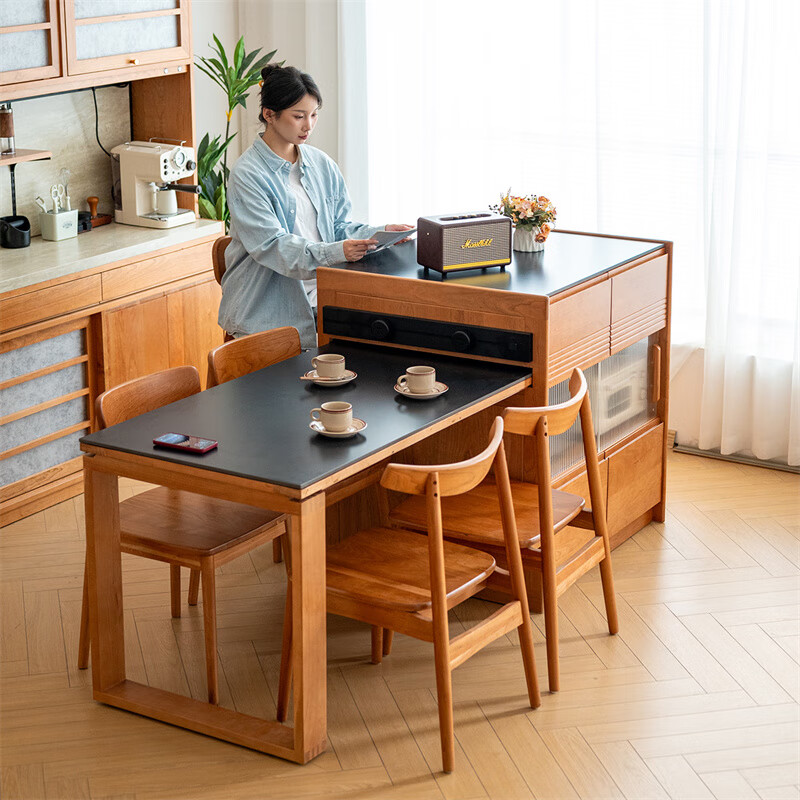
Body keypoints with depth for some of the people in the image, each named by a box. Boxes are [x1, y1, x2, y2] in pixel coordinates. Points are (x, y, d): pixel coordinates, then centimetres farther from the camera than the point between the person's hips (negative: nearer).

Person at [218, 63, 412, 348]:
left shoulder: (322, 165, 12)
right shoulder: (247, 175, -8)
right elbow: (271, 245, -17)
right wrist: (334, 252, -30)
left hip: (320, 302, 5)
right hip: (269, 311, -5)